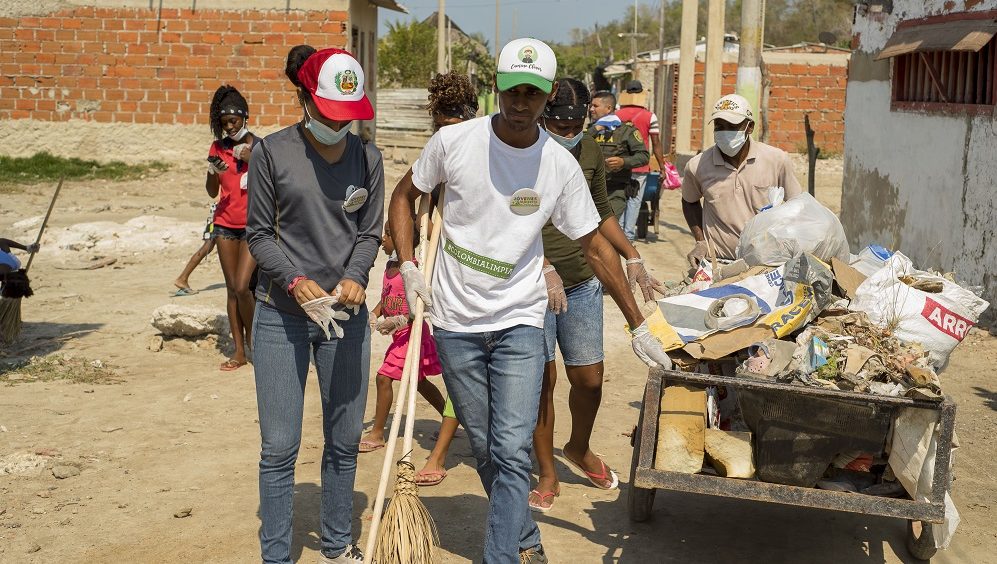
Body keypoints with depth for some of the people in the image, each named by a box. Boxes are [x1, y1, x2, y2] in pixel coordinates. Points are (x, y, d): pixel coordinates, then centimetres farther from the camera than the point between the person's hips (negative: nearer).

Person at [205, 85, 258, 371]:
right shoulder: (218, 148, 7)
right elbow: (212, 192, 9)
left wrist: (250, 159, -18)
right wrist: (212, 171, -11)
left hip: (253, 225, -4)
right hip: (225, 225, 4)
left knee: (242, 286, -13)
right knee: (231, 288, 5)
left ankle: (252, 336, 13)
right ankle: (239, 351, 11)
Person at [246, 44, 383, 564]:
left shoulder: (366, 157, 4)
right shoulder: (272, 152, -5)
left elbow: (370, 232, 6)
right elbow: (259, 233, -2)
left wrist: (354, 276, -14)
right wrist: (294, 280, -18)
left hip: (345, 312, 3)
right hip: (281, 313, -3)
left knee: (344, 441, 12)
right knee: (279, 447, -1)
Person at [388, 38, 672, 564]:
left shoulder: (559, 165, -7)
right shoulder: (453, 141, -8)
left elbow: (596, 248, 1)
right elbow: (403, 197, 9)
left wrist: (639, 326, 3)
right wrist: (408, 267, -4)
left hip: (518, 324, -1)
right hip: (455, 323, 1)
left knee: (512, 451, -11)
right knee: (486, 450, 12)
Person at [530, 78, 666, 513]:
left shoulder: (590, 152, 7)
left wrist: (632, 259, 13)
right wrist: (546, 270, -28)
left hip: (582, 284, 5)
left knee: (589, 378, 8)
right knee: (542, 379, 1)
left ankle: (579, 449, 37)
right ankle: (547, 475, 17)